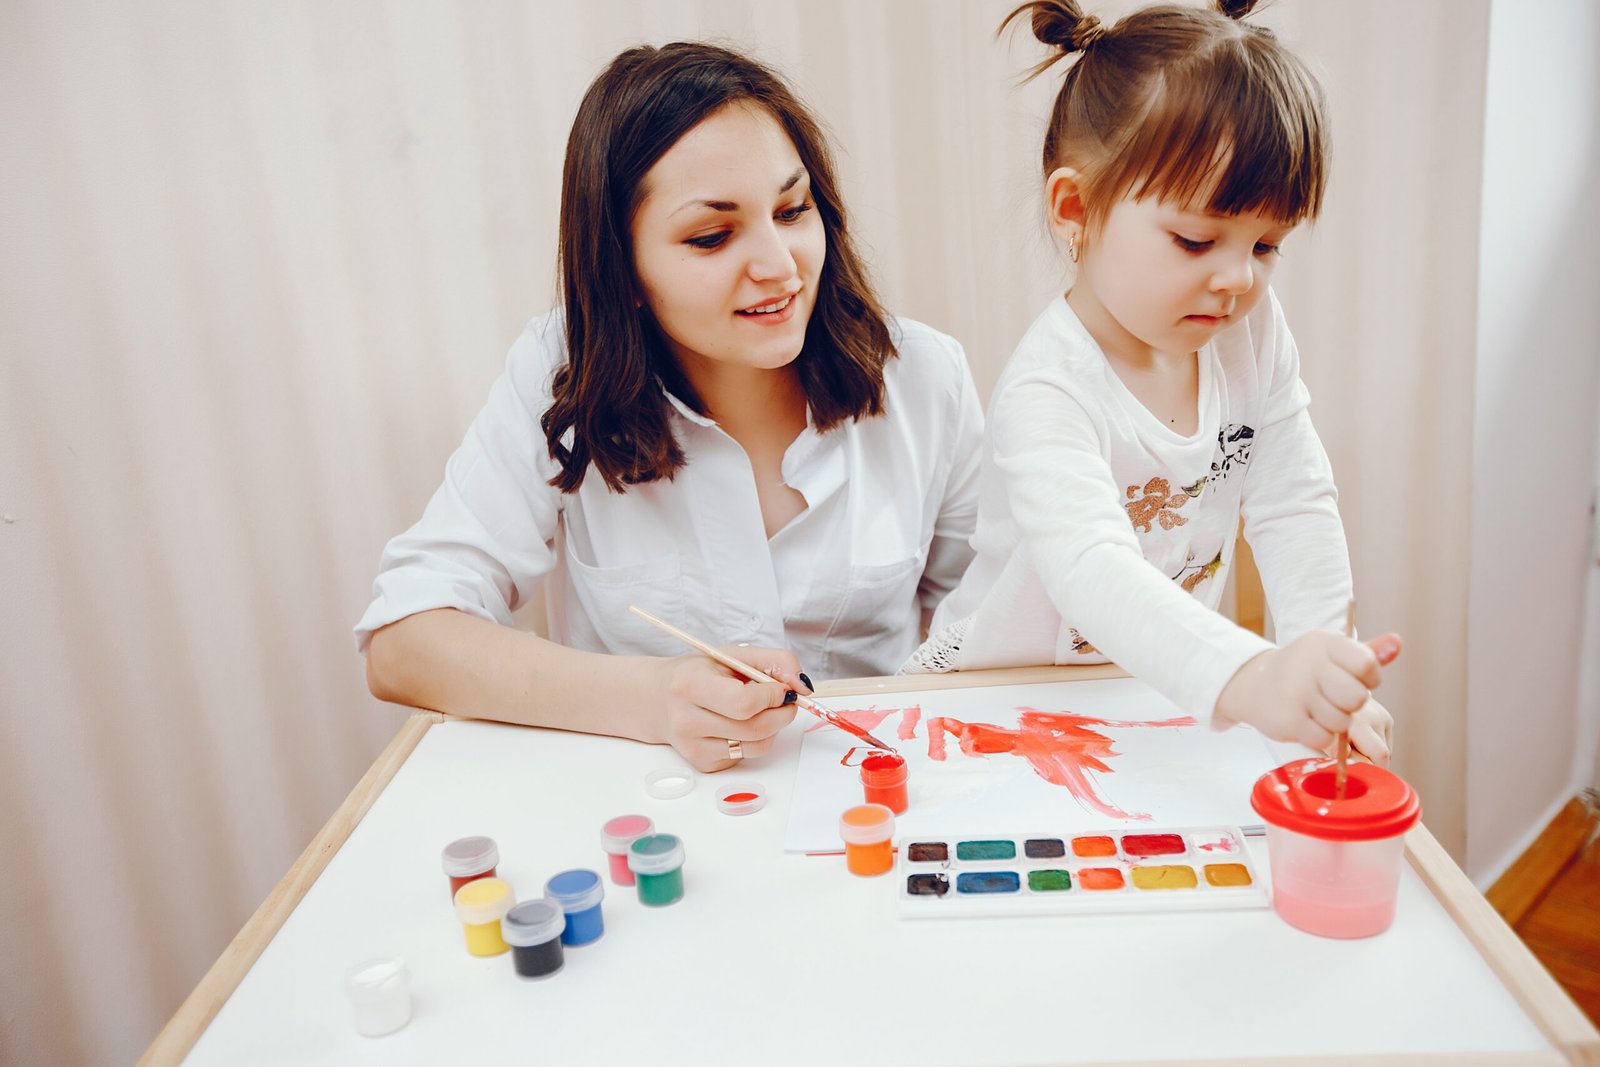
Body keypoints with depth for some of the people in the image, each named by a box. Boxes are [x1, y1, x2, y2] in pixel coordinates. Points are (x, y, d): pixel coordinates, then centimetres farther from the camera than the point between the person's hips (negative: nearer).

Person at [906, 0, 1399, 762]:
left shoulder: (1253, 335, -4)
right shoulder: (1048, 391, -25)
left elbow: (1295, 508, 0)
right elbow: (1092, 570, -39)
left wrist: (1322, 673, -11)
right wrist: (1246, 679, -53)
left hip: (1167, 696, 6)